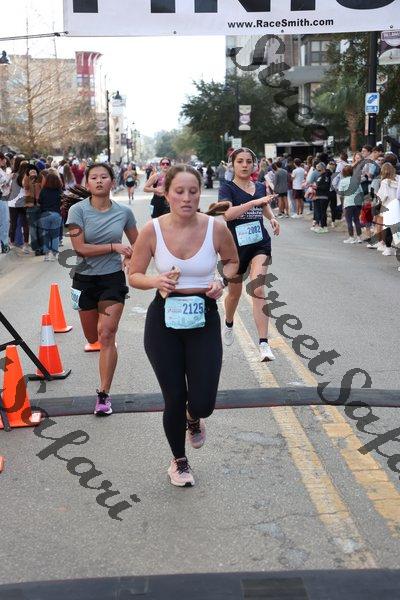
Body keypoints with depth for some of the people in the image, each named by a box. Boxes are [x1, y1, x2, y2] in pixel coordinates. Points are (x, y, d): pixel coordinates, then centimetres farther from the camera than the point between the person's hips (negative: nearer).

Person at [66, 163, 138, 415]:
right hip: (85, 279, 1)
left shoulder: (124, 212, -3)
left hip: (113, 279, -1)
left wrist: (131, 260, -8)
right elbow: (80, 248, -16)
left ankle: (104, 395, -3)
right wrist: (114, 247, -18)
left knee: (106, 336, -10)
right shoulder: (78, 210, -9)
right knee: (93, 338, 14)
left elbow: (136, 244, 12)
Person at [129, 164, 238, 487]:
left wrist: (221, 281, -9)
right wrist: (156, 281, -21)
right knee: (174, 399, 6)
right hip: (164, 320, 0)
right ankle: (179, 461, 35)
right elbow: (134, 275, 0)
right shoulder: (152, 230, -10)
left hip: (204, 319, 0)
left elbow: (232, 261, 11)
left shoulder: (216, 228, -9)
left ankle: (193, 419, 36)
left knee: (203, 403, -6)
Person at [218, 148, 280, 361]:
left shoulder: (260, 187, 6)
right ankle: (228, 324, 50)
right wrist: (255, 202, -32)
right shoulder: (228, 188, -7)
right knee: (234, 292, 17)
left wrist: (272, 218, 8)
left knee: (258, 289, -18)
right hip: (236, 246, -1)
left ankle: (263, 343, -21)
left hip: (260, 244, 2)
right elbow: (227, 213, -28)